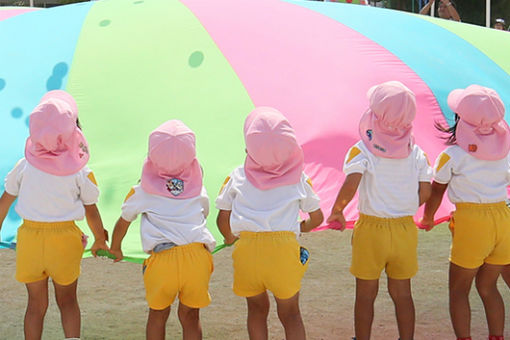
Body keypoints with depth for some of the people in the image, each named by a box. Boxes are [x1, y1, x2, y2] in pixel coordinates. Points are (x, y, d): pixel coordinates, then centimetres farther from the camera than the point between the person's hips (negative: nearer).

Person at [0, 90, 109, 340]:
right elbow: (91, 211, -1)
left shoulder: (25, 166, -5)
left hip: (30, 237, 1)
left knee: (36, 305, 13)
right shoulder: (80, 172, -9)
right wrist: (100, 240, 15)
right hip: (65, 238, -1)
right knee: (67, 301, 16)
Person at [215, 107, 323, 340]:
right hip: (284, 246, -1)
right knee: (290, 313, 13)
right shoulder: (298, 179, 11)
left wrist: (230, 238, 34)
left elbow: (223, 220, 13)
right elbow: (316, 218, 19)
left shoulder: (238, 177, 10)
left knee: (257, 308, 21)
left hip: (246, 247, 1)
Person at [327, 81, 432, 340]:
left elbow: (350, 186, -25)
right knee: (402, 294, 15)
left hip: (371, 230, -3)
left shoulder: (362, 151, -13)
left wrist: (336, 211, -9)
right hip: (405, 230, 3)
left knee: (365, 295, 11)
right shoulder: (416, 153, -2)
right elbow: (425, 193, -3)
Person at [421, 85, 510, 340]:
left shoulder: (452, 156, -8)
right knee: (488, 287, 19)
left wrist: (428, 218, 21)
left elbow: (436, 192, 4)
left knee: (458, 290, 8)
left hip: (470, 222, -5)